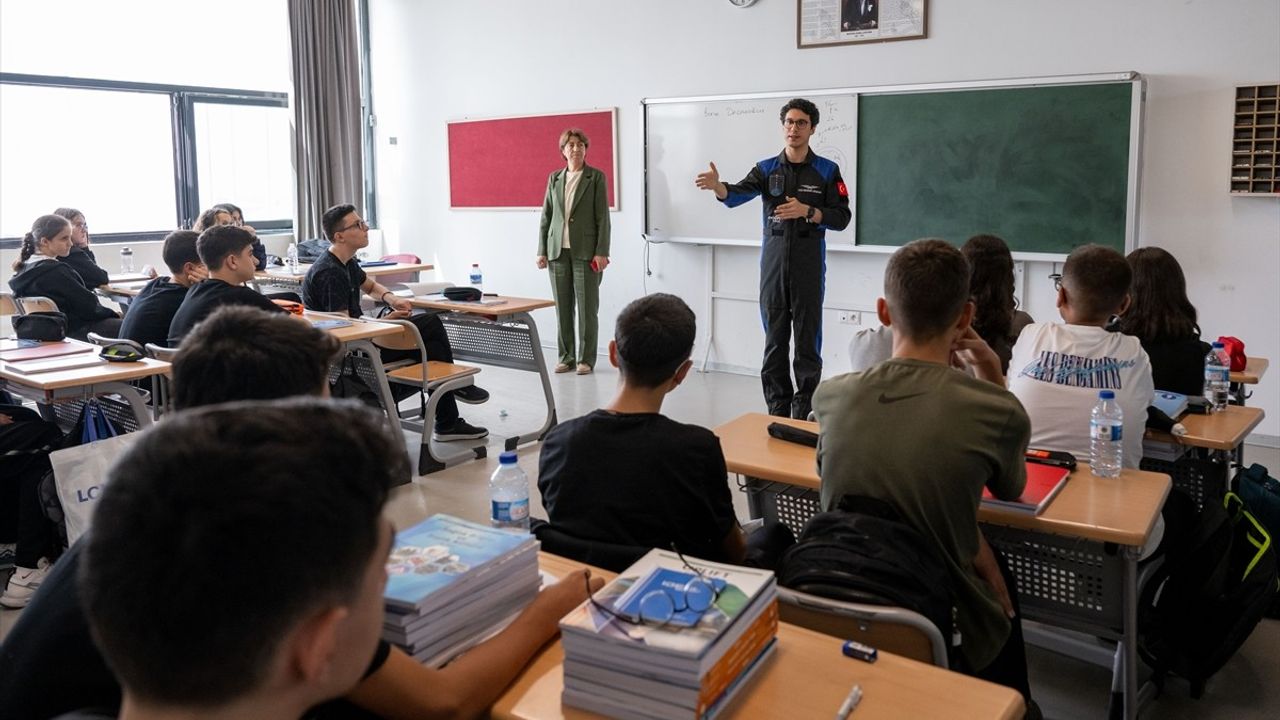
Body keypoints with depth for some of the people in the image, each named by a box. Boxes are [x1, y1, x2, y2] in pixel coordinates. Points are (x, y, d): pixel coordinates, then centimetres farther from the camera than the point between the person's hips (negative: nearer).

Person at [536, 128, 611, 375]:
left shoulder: (596, 177, -1)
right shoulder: (554, 178, 10)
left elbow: (603, 217, -4)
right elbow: (546, 216, 12)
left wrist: (601, 252, -11)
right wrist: (542, 250, 6)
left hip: (585, 251, -4)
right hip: (558, 251, 4)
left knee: (587, 307, 0)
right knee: (562, 307, 7)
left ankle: (586, 359, 8)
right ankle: (566, 357, 16)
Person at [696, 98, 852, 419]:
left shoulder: (827, 171, 2)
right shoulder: (767, 169, 7)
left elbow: (842, 218, -2)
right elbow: (737, 195, -10)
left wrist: (806, 211, -18)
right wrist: (716, 185, -33)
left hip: (809, 266, -2)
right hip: (773, 263, 2)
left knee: (807, 340, 0)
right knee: (774, 339, 7)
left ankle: (805, 414, 8)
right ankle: (778, 410, 17)